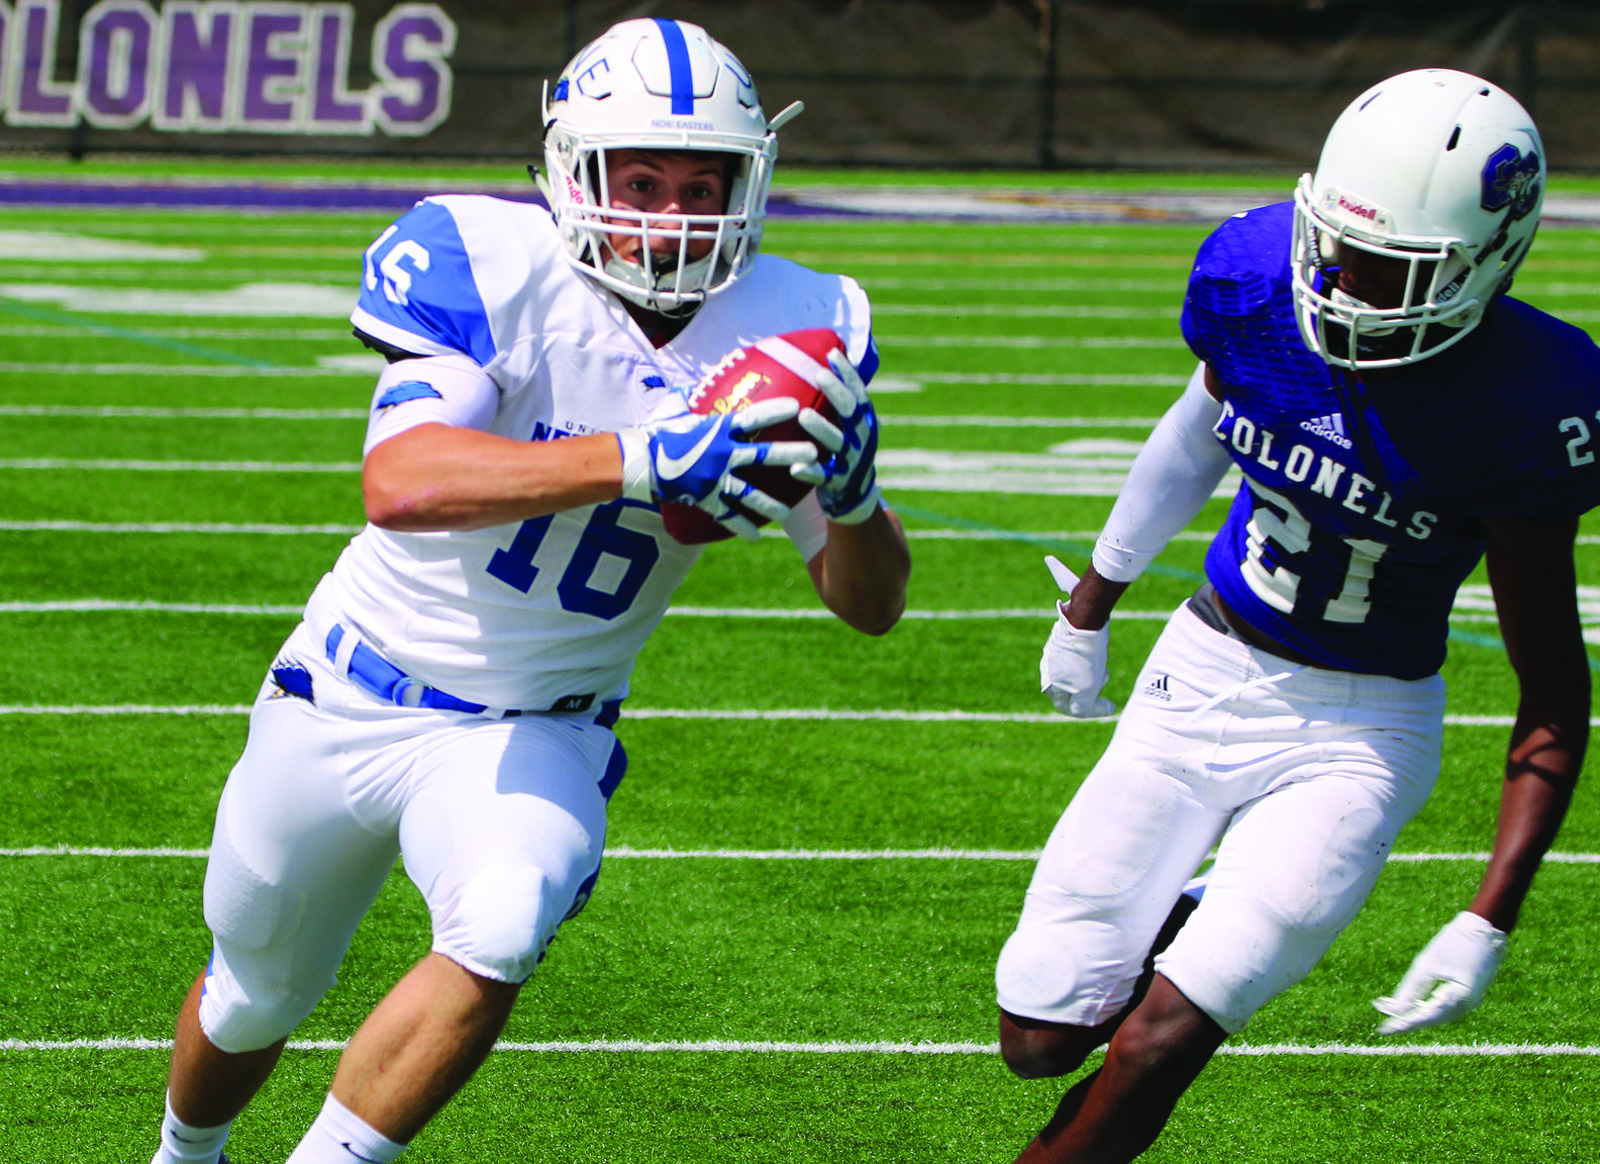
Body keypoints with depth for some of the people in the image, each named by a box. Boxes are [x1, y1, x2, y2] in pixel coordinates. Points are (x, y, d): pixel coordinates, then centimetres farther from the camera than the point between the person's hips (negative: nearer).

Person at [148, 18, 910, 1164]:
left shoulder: (790, 331, -11)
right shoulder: (488, 268, -22)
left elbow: (870, 605, -5)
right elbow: (401, 484, -39)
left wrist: (849, 497, -29)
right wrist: (640, 459, -50)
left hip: (532, 732, 1)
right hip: (351, 696, -1)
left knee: (495, 939, -31)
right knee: (255, 993, 18)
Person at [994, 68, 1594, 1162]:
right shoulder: (1258, 280, -13)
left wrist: (1489, 924, -22)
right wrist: (1090, 607, 26)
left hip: (1358, 735, -4)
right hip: (1203, 675, 4)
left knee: (1152, 1050, -14)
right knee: (1041, 1038, 3)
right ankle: (1188, 929, 32)